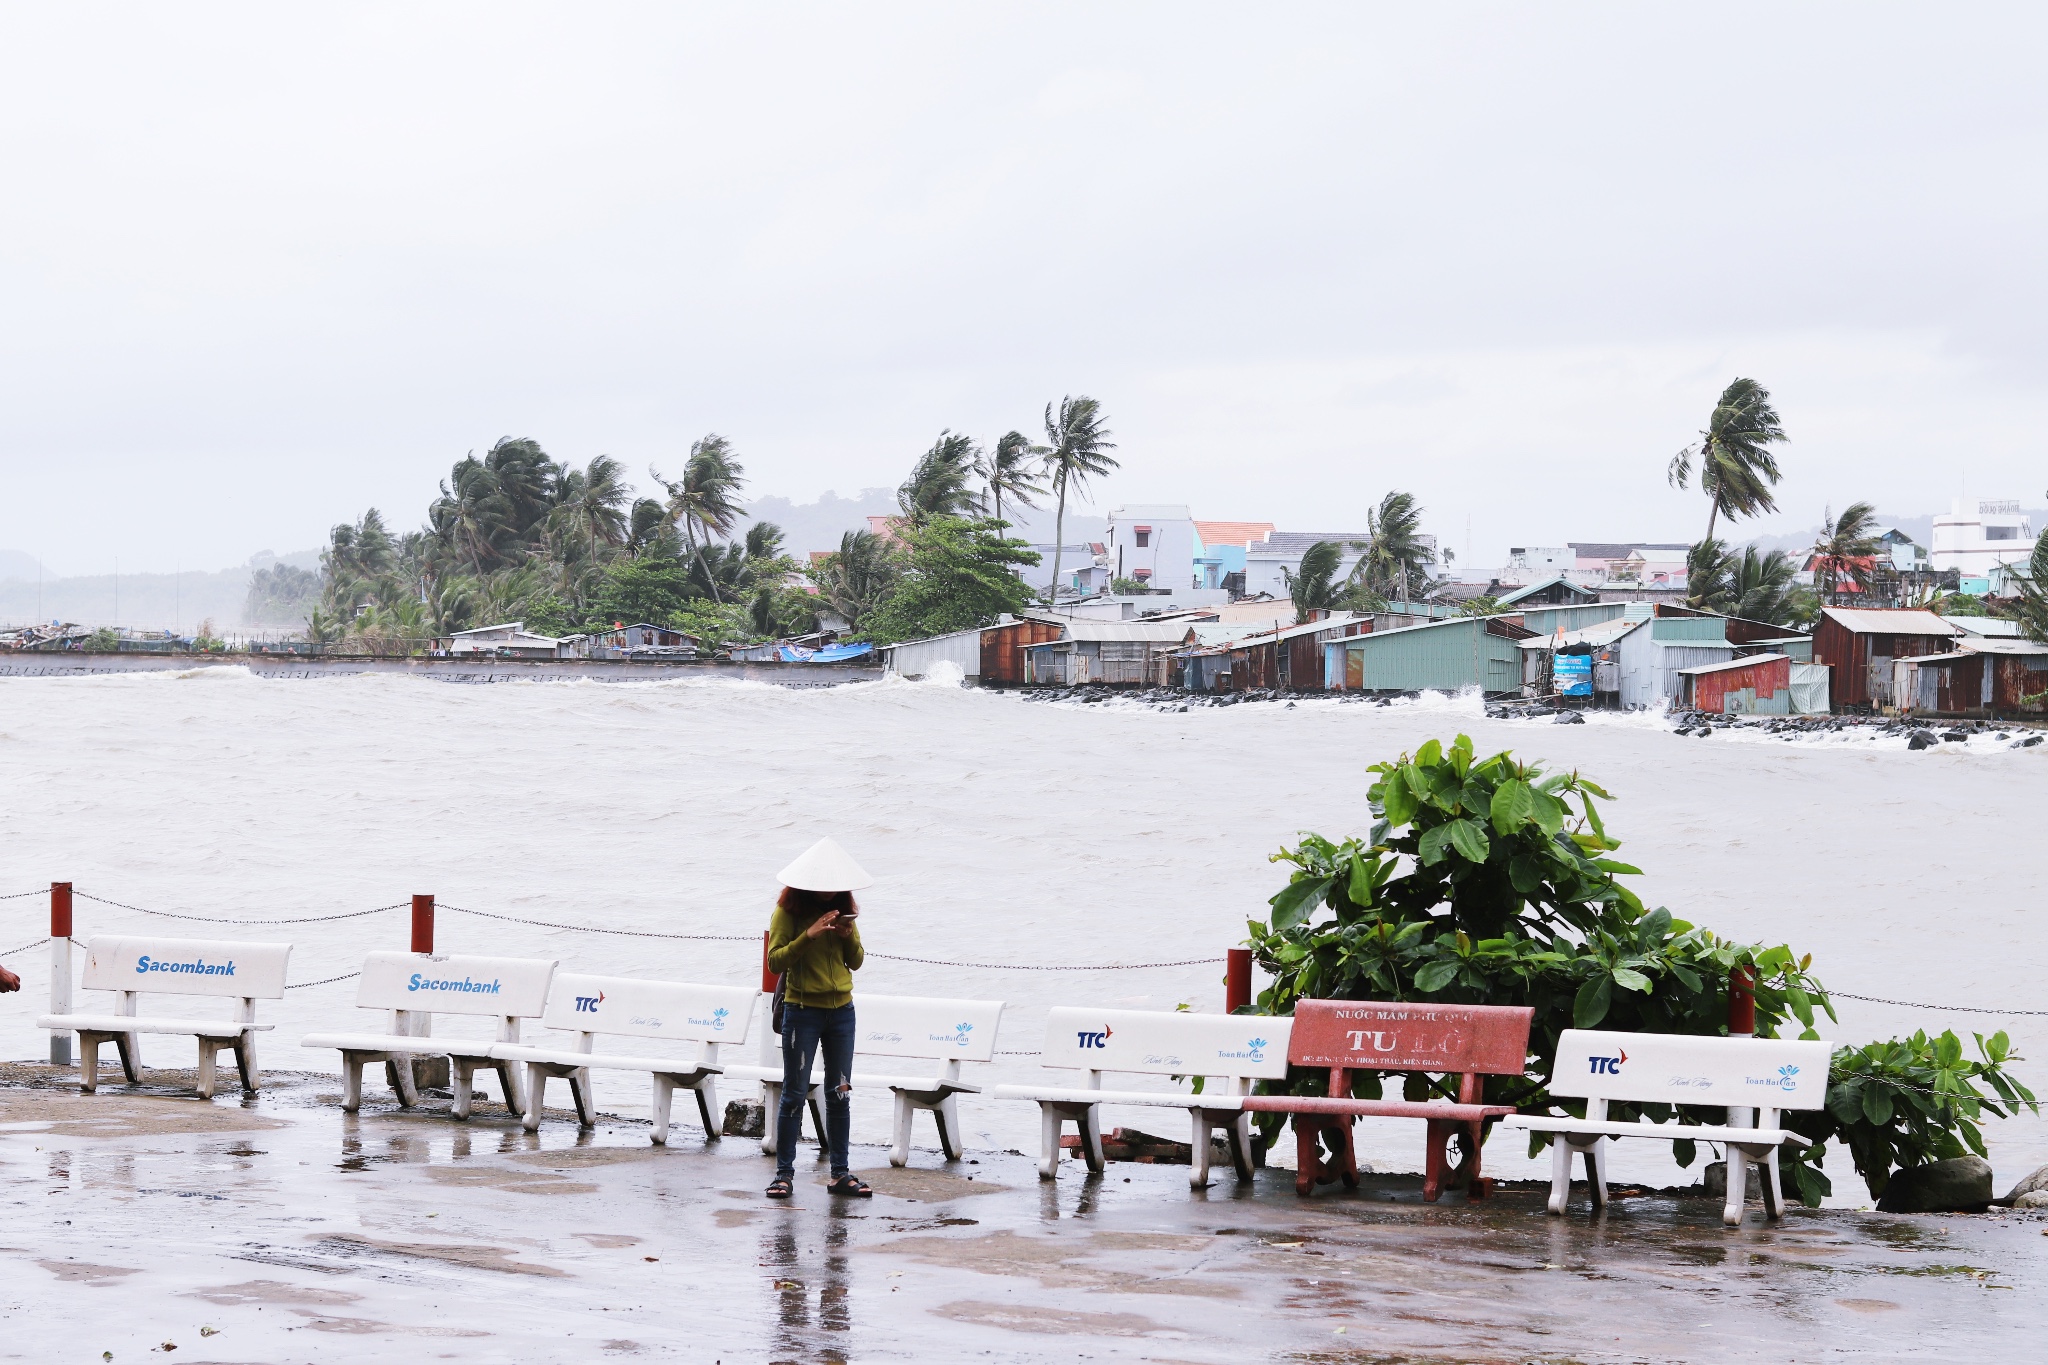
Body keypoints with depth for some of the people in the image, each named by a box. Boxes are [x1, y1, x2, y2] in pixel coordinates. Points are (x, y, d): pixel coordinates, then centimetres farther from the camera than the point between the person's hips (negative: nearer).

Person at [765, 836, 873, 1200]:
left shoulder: (843, 910, 9)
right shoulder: (788, 911, -5)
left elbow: (856, 962, 12)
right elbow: (775, 961, -13)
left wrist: (850, 938, -9)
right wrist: (809, 935, -24)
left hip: (841, 1010, 4)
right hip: (802, 1010, -4)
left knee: (840, 1093, 6)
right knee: (795, 1093, -2)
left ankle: (840, 1173, 10)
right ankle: (784, 1173, 2)